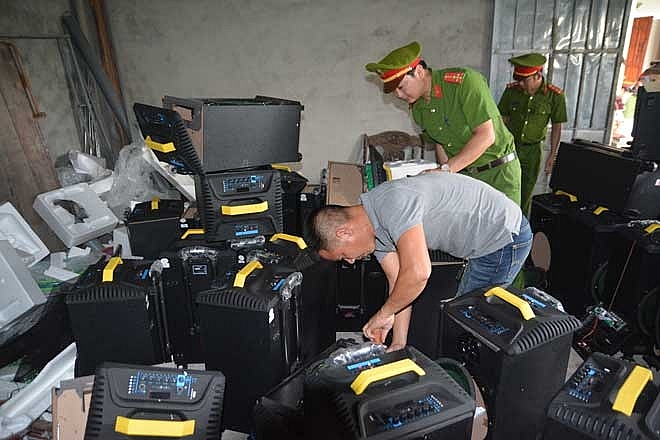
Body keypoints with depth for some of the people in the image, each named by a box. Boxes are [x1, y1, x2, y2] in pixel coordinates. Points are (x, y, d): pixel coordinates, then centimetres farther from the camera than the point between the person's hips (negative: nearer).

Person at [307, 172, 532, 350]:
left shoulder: (393, 202, -31)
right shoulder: (375, 228, 0)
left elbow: (417, 273, -39)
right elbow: (398, 281, 1)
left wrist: (383, 314, -21)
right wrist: (398, 344, -2)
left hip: (506, 237, -9)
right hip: (489, 242, 9)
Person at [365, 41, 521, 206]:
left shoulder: (465, 81, -19)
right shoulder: (417, 108, 2)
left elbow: (486, 136, -24)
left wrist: (445, 169, -27)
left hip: (498, 170, -5)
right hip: (462, 174, 5)